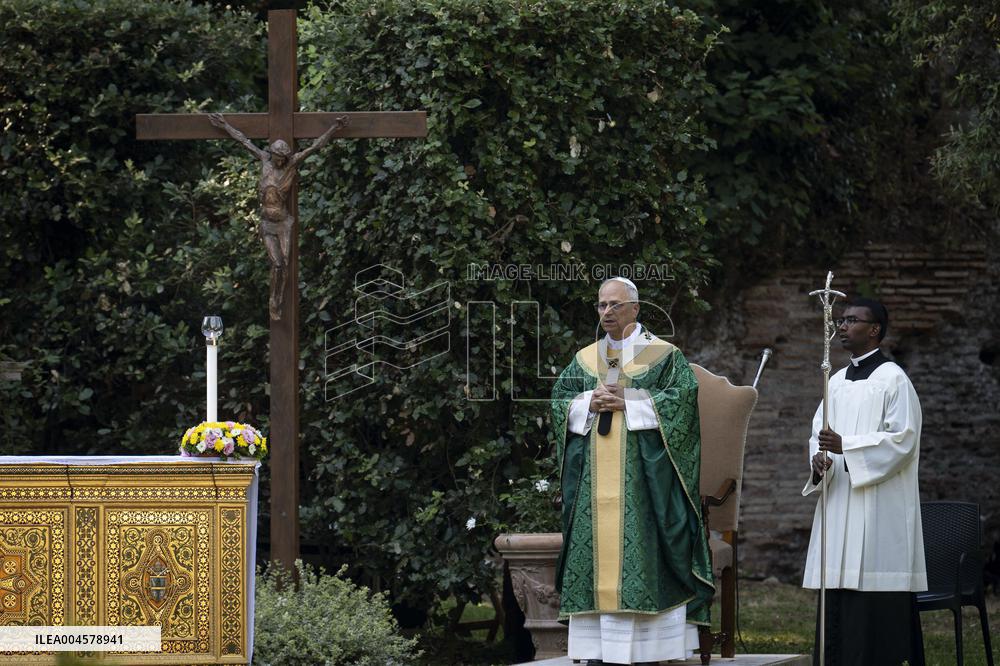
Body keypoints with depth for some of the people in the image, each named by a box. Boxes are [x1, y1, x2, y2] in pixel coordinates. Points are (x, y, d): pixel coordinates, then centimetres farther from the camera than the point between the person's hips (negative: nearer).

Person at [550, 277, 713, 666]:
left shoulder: (663, 356, 2)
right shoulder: (585, 360, 16)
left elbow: (682, 398, -9)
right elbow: (559, 401, 11)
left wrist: (627, 402, -14)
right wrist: (589, 404, -9)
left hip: (641, 475, -4)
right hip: (593, 480, 4)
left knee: (640, 551, -9)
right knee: (597, 549, 0)